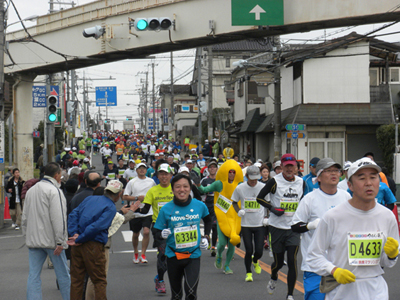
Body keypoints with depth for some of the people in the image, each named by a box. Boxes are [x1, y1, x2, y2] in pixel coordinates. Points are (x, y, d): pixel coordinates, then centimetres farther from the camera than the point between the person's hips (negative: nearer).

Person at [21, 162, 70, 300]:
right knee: (63, 274, 5)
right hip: (51, 239, -6)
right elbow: (58, 218, -17)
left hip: (33, 240, 6)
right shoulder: (54, 190, -10)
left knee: (34, 275, 4)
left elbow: (25, 217, 18)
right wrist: (60, 242, -17)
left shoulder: (31, 190, 13)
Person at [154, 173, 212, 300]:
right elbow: (157, 230, -1)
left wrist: (206, 237, 9)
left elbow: (208, 220, 20)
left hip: (193, 256, 0)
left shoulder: (200, 206, -2)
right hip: (173, 255, 1)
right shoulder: (166, 209, -7)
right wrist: (163, 234, -23)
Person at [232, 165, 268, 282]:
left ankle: (255, 261, 34)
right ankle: (248, 273, 19)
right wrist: (238, 211, -7)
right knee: (249, 251, -1)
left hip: (260, 224, 0)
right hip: (246, 224, 0)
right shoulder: (240, 188, -3)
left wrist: (267, 217, -1)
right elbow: (234, 202, 12)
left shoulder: (263, 187, -4)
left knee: (259, 251, -2)